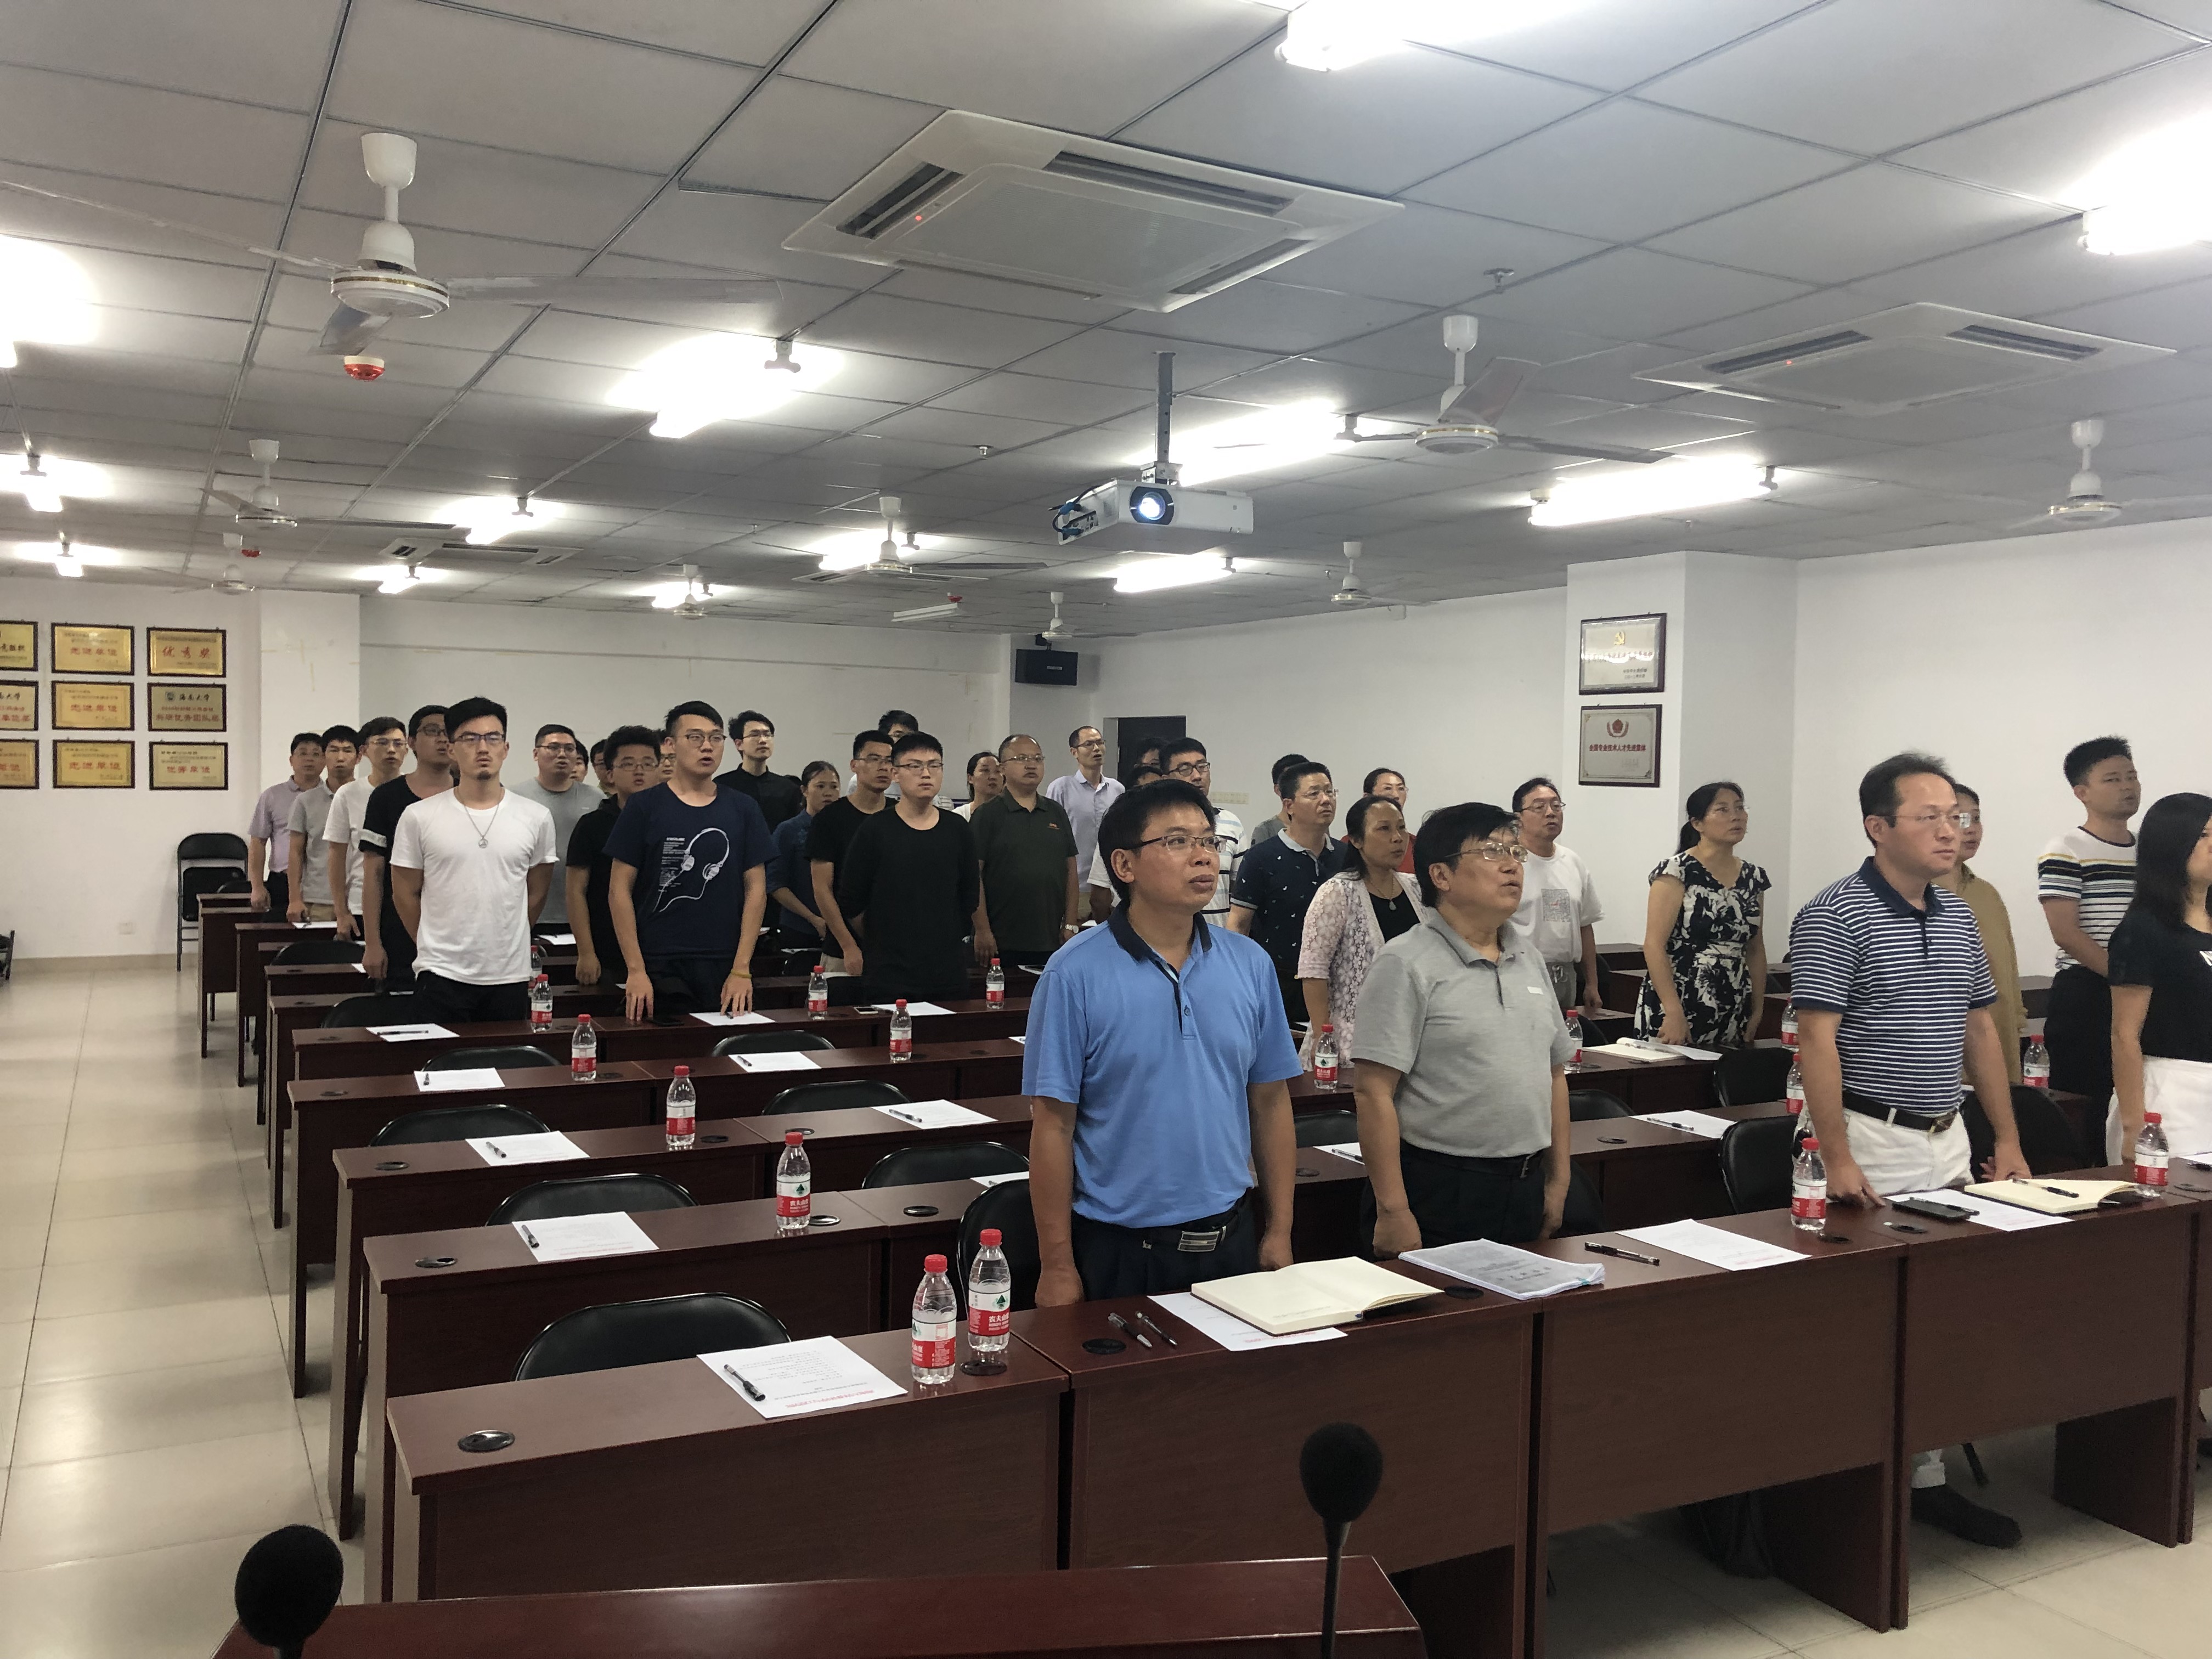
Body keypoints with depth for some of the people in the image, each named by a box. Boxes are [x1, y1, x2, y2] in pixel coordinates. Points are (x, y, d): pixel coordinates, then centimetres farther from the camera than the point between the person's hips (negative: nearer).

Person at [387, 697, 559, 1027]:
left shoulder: (536, 818, 3)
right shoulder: (419, 818, 0)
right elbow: (406, 894, 8)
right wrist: (437, 947, 12)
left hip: (511, 976, 1)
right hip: (442, 976, -1)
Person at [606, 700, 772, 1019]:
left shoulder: (742, 809, 7)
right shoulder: (644, 807, 1)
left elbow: (756, 889, 5)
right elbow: (619, 891, -1)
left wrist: (742, 970, -4)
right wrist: (636, 970, -9)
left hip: (725, 969, 2)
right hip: (658, 969, -2)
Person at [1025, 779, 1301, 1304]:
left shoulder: (1251, 965, 2)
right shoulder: (1075, 975, -11)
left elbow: (1270, 1104, 7)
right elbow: (1053, 1127, -10)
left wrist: (1280, 1232, 5)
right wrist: (1057, 1267, -9)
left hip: (1232, 1241, 4)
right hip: (1118, 1253, -4)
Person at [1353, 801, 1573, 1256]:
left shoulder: (1529, 958, 11)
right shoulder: (1408, 965, -12)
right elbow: (1373, 1092, -17)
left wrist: (1558, 1180, 15)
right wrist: (1393, 1211, -19)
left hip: (1526, 1191, 7)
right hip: (1438, 1195, -7)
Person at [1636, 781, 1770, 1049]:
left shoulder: (1753, 877, 11)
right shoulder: (1678, 871, -7)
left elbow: (1755, 950, 18)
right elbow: (1654, 945, -13)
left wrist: (1758, 1011, 12)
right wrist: (1674, 1014, -19)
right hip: (1674, 1015, -6)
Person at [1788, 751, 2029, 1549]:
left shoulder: (1959, 917, 11)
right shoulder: (1834, 916, -12)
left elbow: (1981, 1031, 17)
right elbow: (1817, 1041, -16)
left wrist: (2008, 1139, 12)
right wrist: (1837, 1161, -20)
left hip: (1949, 1142, 7)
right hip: (1872, 1144, -7)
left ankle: (1925, 1477, 21)